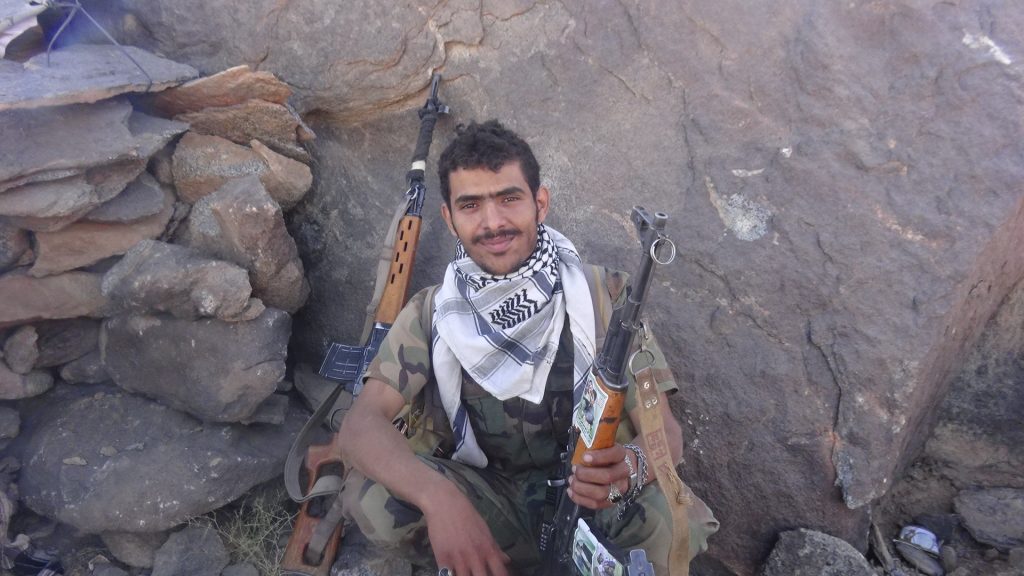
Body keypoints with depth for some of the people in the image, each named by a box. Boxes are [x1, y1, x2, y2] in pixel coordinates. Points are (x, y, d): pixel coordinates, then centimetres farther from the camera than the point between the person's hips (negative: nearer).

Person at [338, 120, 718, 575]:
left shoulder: (601, 296, -10)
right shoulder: (431, 314, -7)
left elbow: (664, 432, -12)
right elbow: (360, 426, -18)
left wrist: (631, 465, -37)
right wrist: (438, 496, -38)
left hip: (588, 498, -1)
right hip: (483, 500, 2)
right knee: (369, 493, -26)